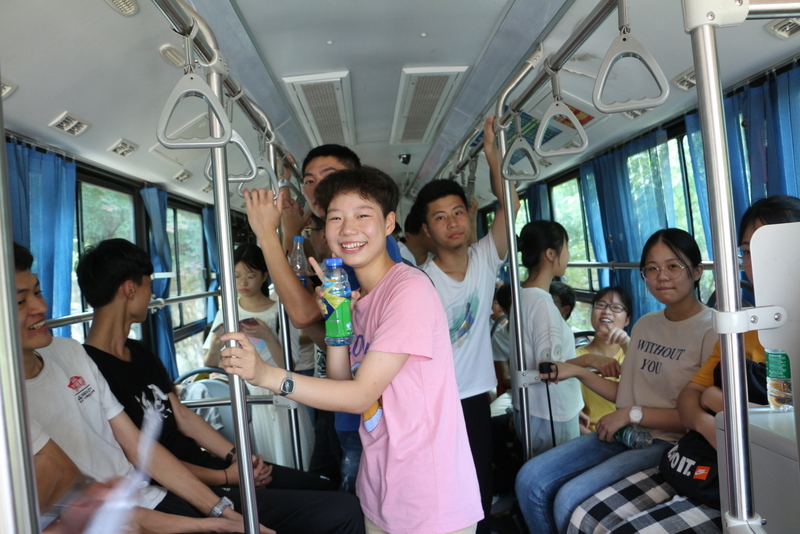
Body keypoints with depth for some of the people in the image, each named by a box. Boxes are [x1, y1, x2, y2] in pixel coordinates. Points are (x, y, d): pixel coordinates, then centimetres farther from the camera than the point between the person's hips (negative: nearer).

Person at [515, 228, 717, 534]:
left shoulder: (712, 330, -11)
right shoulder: (644, 325, 13)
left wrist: (634, 414, -15)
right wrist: (577, 372, 7)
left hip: (669, 444, -7)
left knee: (569, 498, -24)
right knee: (530, 479, -8)